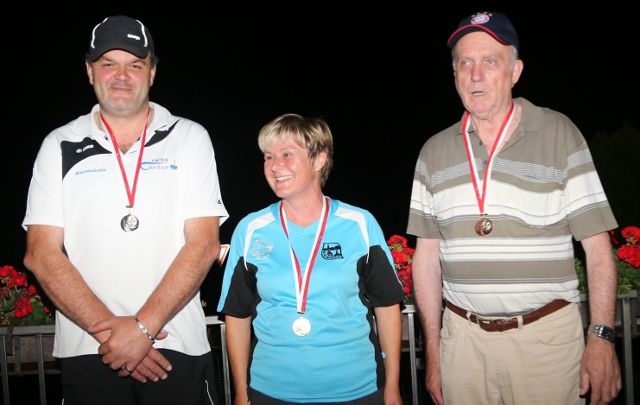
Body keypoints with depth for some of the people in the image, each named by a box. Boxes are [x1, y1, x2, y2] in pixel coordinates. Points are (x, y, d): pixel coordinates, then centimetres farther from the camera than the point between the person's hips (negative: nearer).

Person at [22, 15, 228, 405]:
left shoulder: (190, 138, 2)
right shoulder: (60, 146, 5)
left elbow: (203, 244, -5)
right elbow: (41, 254, -1)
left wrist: (142, 326, -13)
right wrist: (108, 328, -11)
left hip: (178, 347, 0)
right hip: (86, 351, 1)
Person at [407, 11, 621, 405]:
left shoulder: (559, 135, -2)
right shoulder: (435, 151, 5)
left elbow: (597, 245, -3)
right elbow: (427, 256, 8)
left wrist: (602, 337, -9)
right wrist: (433, 348, 7)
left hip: (546, 335, -2)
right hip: (463, 336, 3)